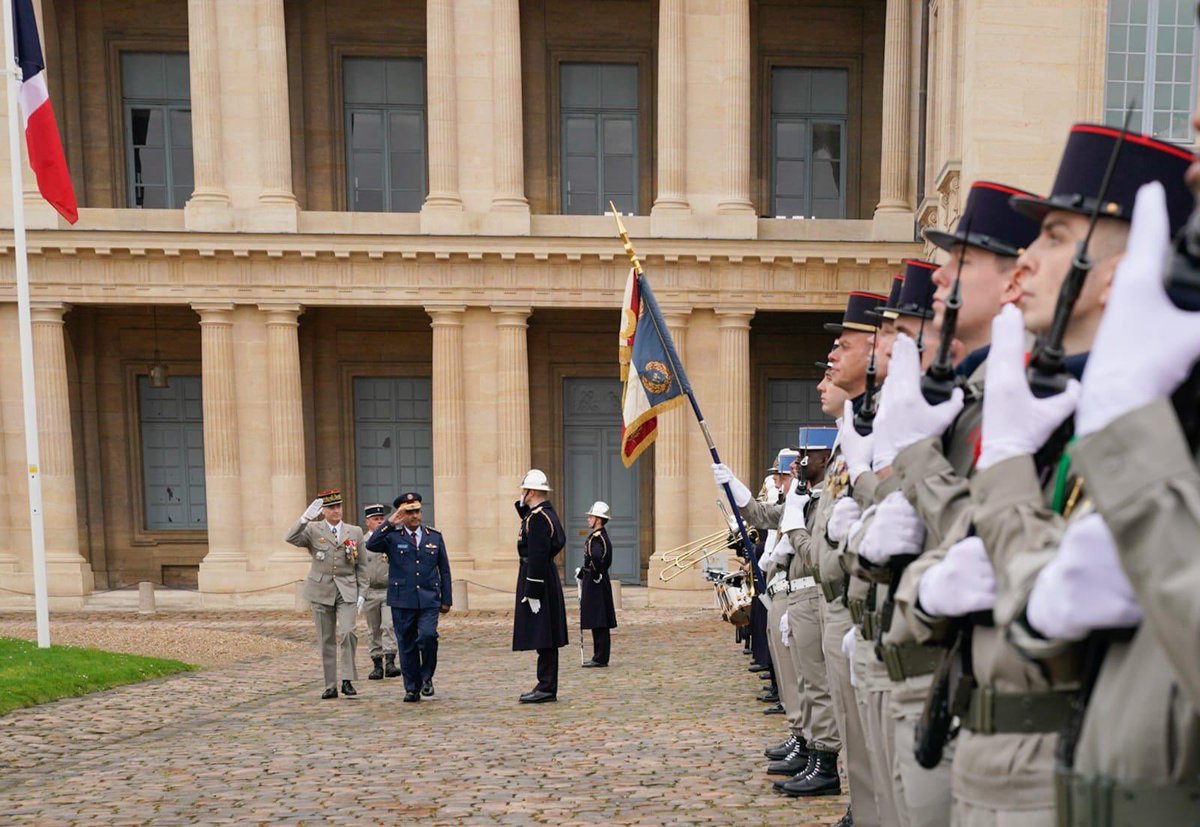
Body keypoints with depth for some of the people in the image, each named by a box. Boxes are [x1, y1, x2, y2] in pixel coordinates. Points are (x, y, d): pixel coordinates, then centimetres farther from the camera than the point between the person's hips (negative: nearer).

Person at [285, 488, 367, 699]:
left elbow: (361, 566, 9)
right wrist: (305, 518, -28)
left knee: (347, 632, -18)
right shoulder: (313, 530, 3)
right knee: (326, 640, 5)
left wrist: (362, 593, 3)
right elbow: (291, 539, -17)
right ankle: (330, 686, 15)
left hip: (347, 591, 0)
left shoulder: (355, 532, 8)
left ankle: (347, 679, -5)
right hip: (321, 591, 0)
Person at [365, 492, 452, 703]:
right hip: (402, 600, 0)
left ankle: (426, 676, 6)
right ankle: (412, 688, 19)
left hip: (429, 600, 1)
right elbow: (371, 545, -18)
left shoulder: (435, 536, 10)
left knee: (428, 635, -18)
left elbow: (444, 570, 12)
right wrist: (389, 524, -21)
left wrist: (447, 599, 8)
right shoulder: (392, 537, 2)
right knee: (407, 645, 5)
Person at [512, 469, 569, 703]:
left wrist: (532, 593, -21)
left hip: (537, 579, -10)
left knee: (542, 637, -5)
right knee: (545, 638, 13)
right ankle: (546, 686, 19)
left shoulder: (537, 517, -17)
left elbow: (538, 557, -21)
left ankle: (547, 689, 0)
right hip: (546, 577, 10)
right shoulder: (547, 513, 12)